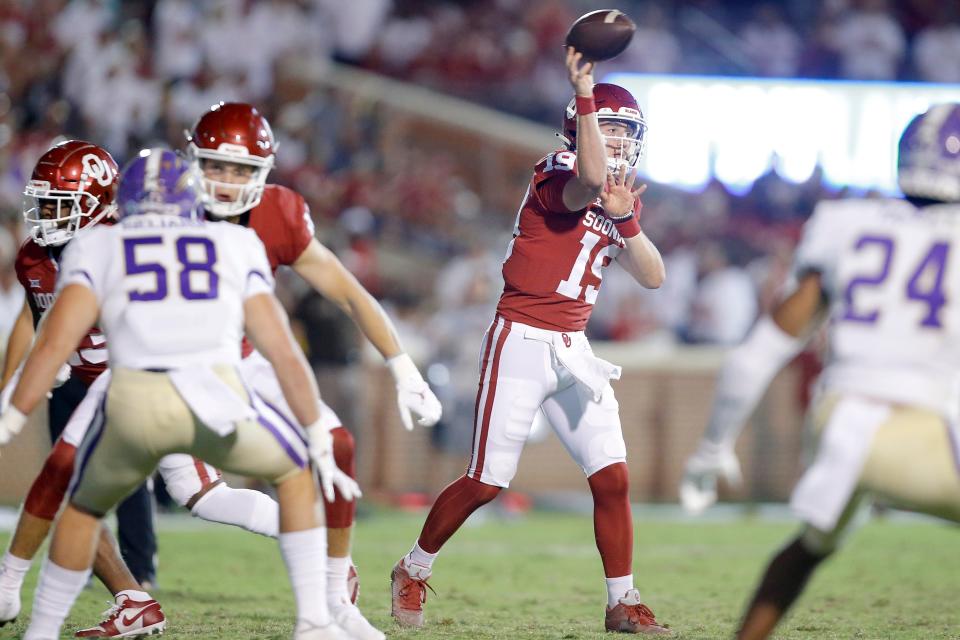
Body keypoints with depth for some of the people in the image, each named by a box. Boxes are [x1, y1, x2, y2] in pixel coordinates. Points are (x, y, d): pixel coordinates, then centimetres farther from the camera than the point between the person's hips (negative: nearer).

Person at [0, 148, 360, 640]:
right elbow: (285, 355, 23)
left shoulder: (97, 250, 22)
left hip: (135, 403, 0)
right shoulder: (235, 248, 27)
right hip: (218, 402, 0)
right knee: (294, 472, 29)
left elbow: (54, 343, 6)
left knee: (85, 506, 30)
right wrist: (322, 447, 30)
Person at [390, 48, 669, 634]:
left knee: (613, 477, -4)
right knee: (487, 481, -3)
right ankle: (414, 572, 19)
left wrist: (625, 218, -9)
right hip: (521, 343, -7)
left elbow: (653, 277, 6)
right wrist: (584, 96, -34)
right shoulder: (555, 178, -11)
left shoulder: (620, 198, 13)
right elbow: (591, 178, -35)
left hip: (574, 352, 7)